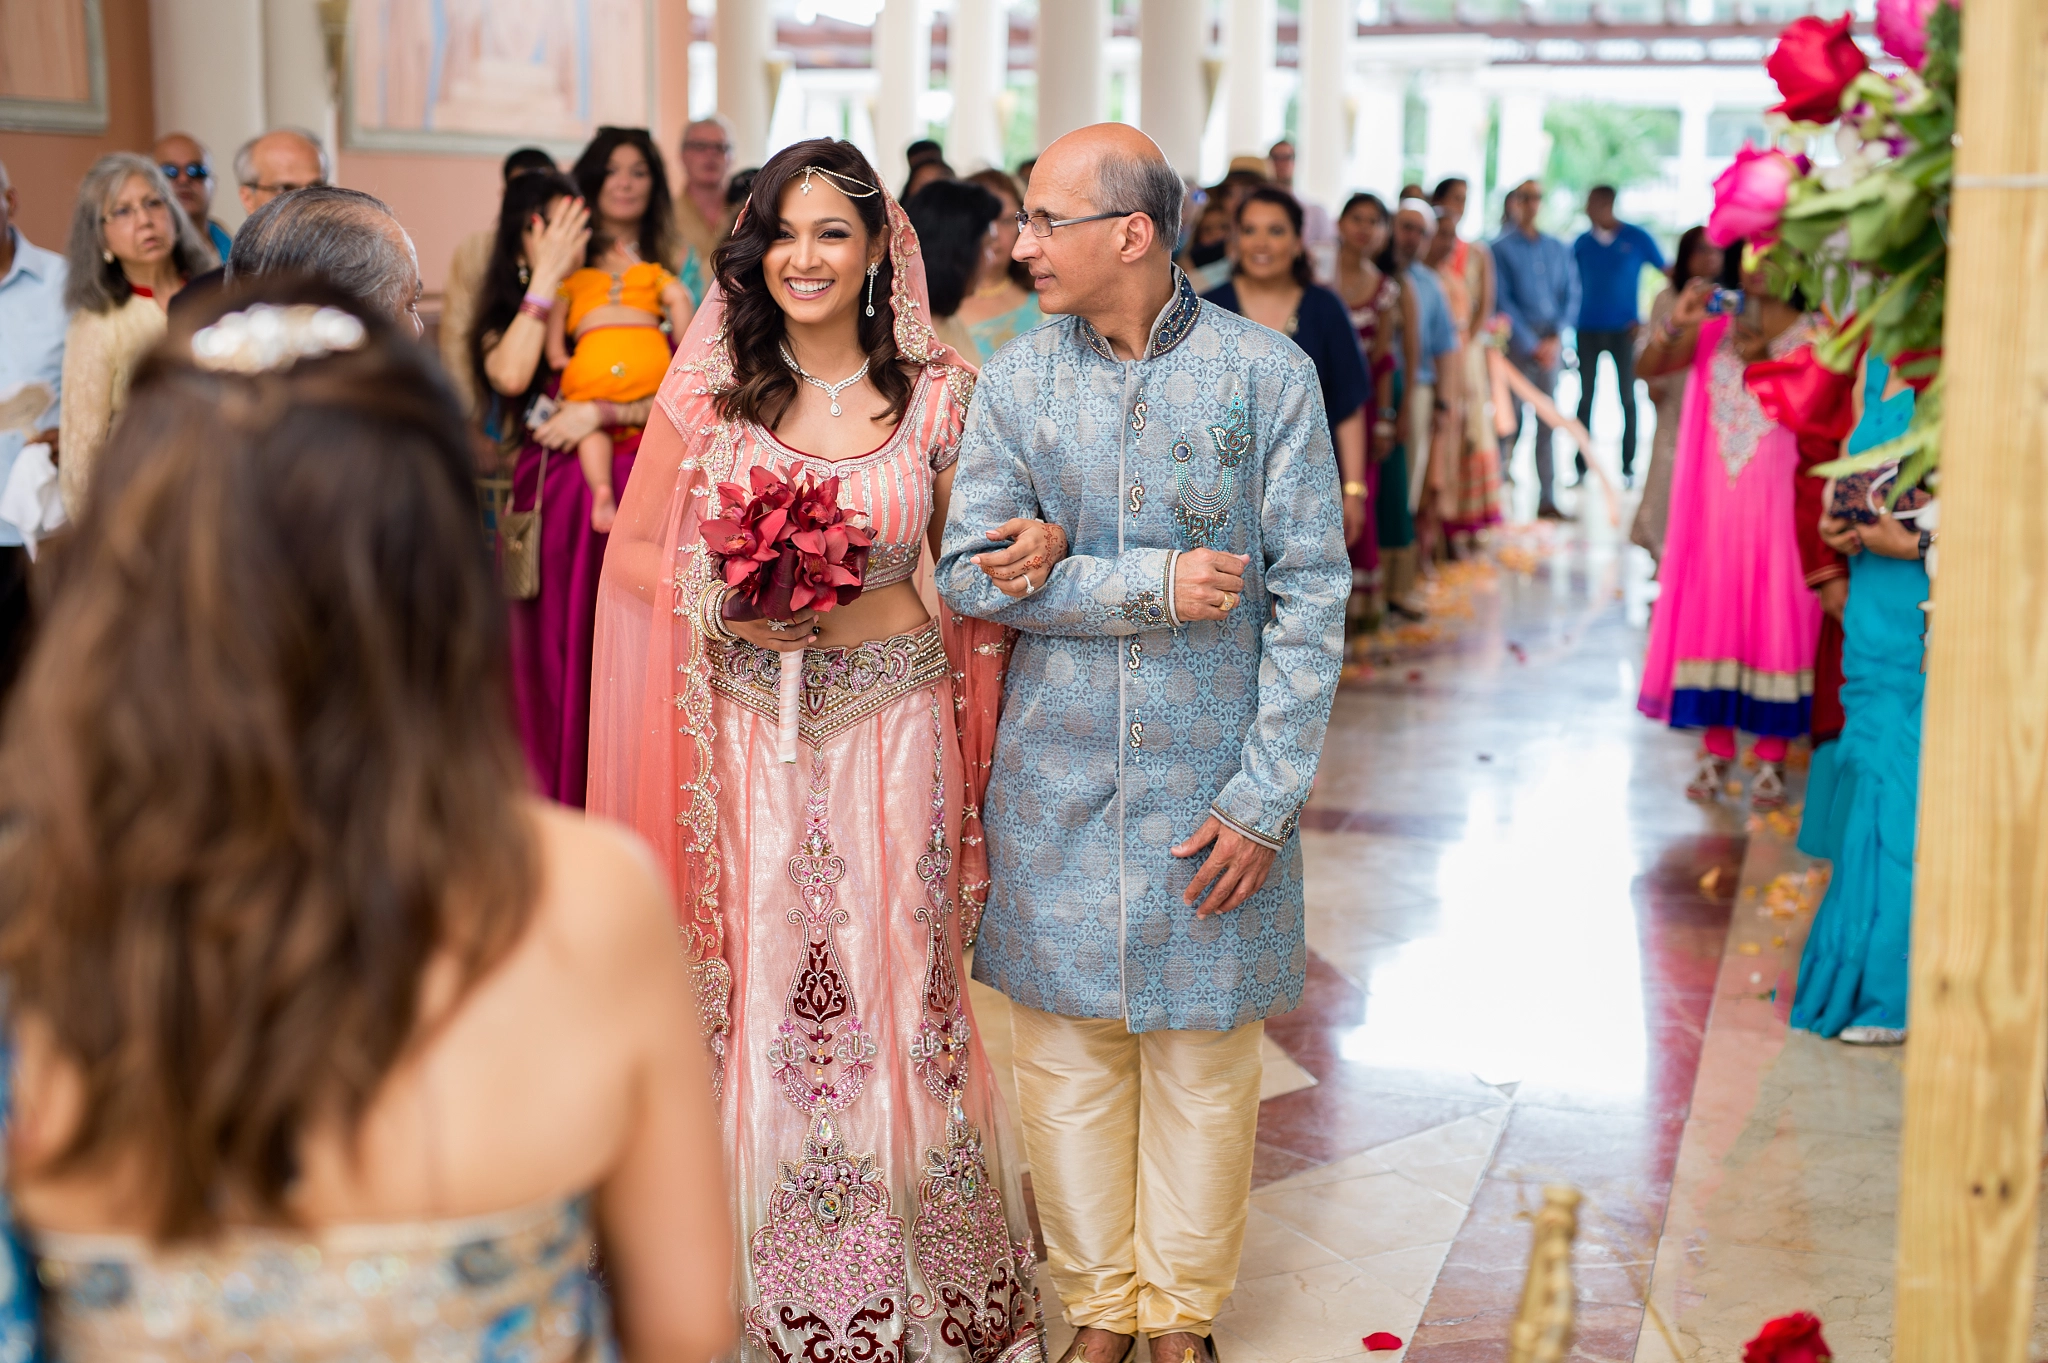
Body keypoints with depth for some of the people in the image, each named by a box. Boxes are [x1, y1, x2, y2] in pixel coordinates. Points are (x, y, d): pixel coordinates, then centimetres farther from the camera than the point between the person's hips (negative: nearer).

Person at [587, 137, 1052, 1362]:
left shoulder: (938, 392, 1)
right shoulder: (708, 388, 1)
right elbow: (638, 554, 7)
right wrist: (722, 606, -9)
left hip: (893, 725, 0)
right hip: (746, 732, 0)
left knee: (895, 989, 6)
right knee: (758, 996, 4)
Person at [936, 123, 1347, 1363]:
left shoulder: (1269, 375, -5)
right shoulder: (1017, 382, 2)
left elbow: (1310, 595, -6)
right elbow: (972, 571, -5)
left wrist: (1265, 794, -11)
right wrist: (1155, 585, -16)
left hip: (1213, 780, -2)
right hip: (1057, 780, 2)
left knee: (1204, 1052, 8)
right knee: (1069, 1048, 9)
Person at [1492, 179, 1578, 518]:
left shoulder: (1557, 249, 14)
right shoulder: (1501, 248, 2)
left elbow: (1572, 295, 9)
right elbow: (1503, 301, -4)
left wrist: (1556, 337, -5)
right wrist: (1532, 345, -10)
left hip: (1552, 341, 4)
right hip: (1518, 340, -4)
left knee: (1550, 420, 3)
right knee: (1513, 417, -6)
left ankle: (1547, 500, 5)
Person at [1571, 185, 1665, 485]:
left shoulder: (1637, 239, -1)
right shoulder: (1581, 244, 5)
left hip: (1623, 331, -2)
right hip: (1588, 330, 2)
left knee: (1628, 397, 2)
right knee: (1585, 396, 4)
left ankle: (1628, 466, 8)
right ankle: (1581, 464, 9)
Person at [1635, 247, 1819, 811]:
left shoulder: (1811, 335, 0)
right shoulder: (1716, 328, 8)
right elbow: (1649, 367, -3)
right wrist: (1674, 324, -18)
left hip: (1776, 497, -3)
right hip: (1715, 496, 3)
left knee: (1775, 613, -1)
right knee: (1713, 613, 4)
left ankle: (1771, 756, 8)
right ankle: (1716, 750, 12)